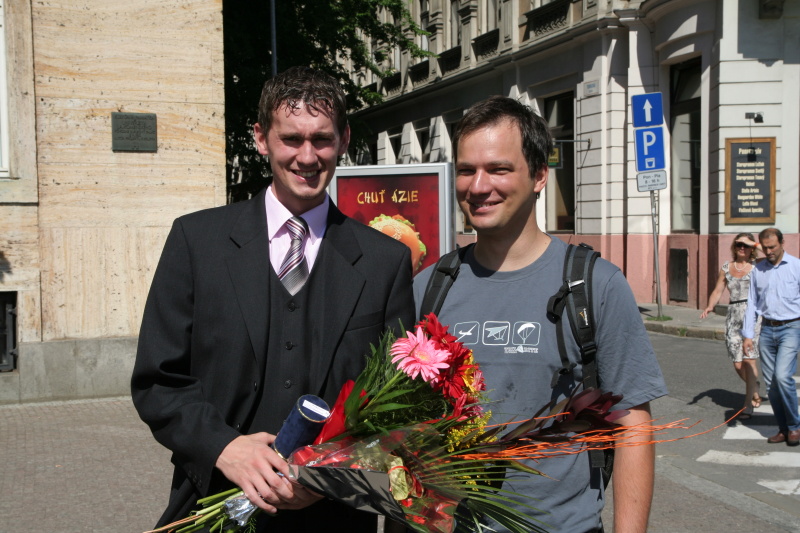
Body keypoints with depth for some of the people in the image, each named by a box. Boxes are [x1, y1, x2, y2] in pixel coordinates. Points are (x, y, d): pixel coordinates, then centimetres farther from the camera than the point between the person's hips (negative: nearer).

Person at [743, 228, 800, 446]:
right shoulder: (758, 270, 9)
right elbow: (752, 303, 13)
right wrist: (748, 334, 7)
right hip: (767, 330, 5)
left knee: (782, 376, -18)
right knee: (770, 382, 5)